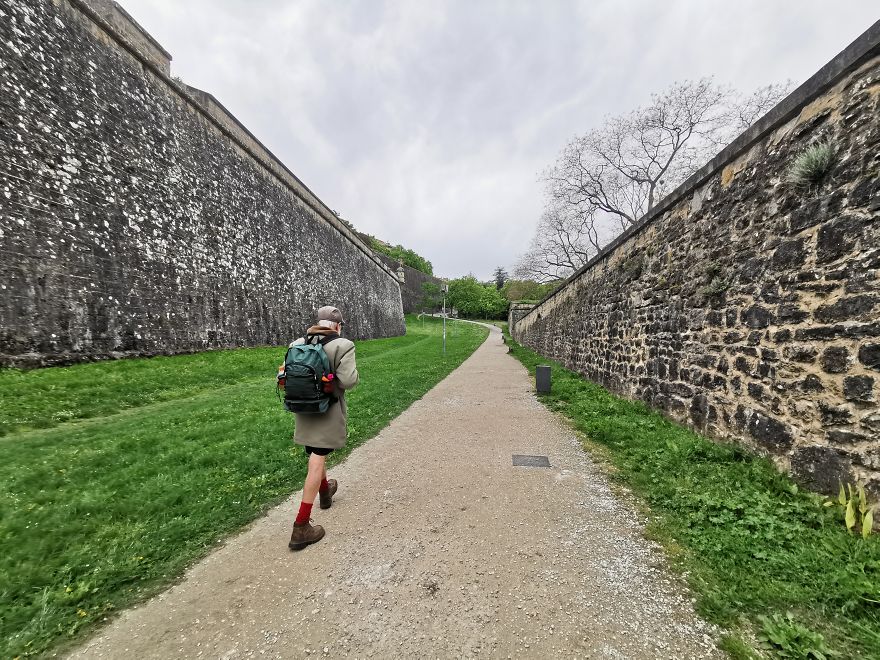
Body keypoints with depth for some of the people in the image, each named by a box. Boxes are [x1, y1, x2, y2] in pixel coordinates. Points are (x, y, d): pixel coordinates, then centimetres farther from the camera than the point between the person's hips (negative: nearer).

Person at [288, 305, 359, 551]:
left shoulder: (298, 344, -1)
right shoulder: (342, 346, -17)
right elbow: (348, 381, -23)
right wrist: (353, 372, -2)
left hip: (304, 410, 6)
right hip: (328, 412, -6)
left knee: (316, 454, 26)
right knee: (317, 463, 2)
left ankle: (325, 491, 51)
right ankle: (301, 527, 9)